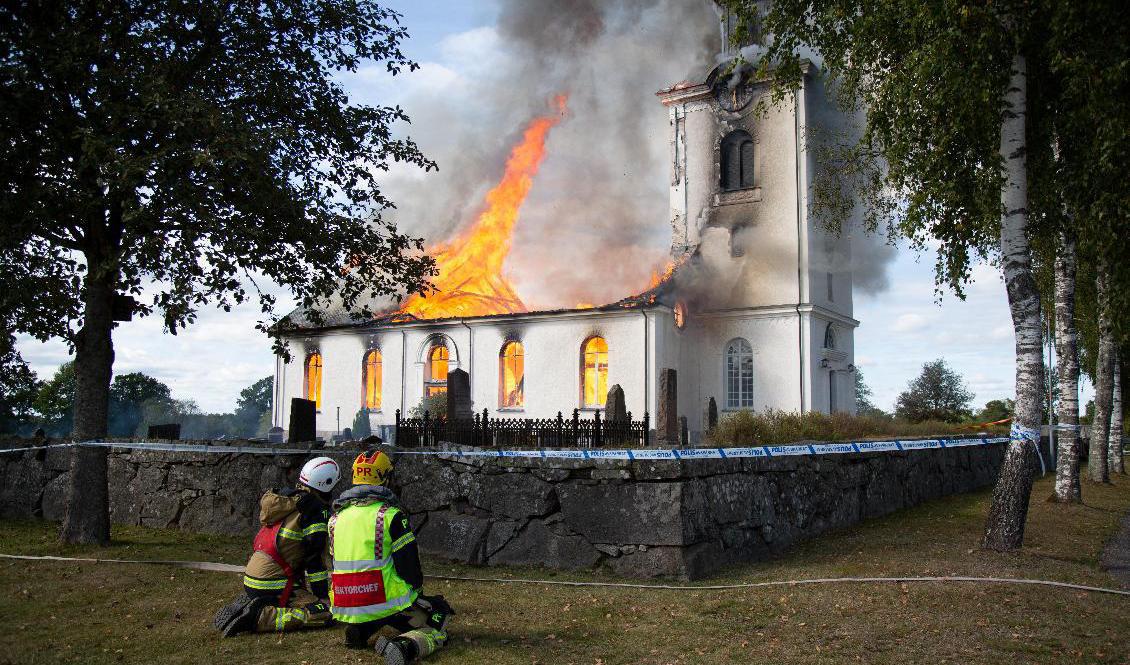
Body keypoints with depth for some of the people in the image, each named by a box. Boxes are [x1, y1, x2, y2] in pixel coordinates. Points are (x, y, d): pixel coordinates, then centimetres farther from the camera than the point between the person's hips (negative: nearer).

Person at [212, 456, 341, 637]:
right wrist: (323, 596, -5)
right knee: (326, 613, -17)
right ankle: (260, 617, -19)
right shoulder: (316, 509, -12)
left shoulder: (286, 498, 16)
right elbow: (315, 559, -13)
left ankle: (247, 603, 13)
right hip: (273, 586, -9)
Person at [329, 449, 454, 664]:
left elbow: (336, 563, 16)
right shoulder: (390, 514, -10)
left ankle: (359, 631, 8)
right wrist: (417, 592, 11)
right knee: (438, 619, 9)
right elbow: (409, 564, -8)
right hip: (387, 603, -6)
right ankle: (405, 645, -20)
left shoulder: (336, 518, 8)